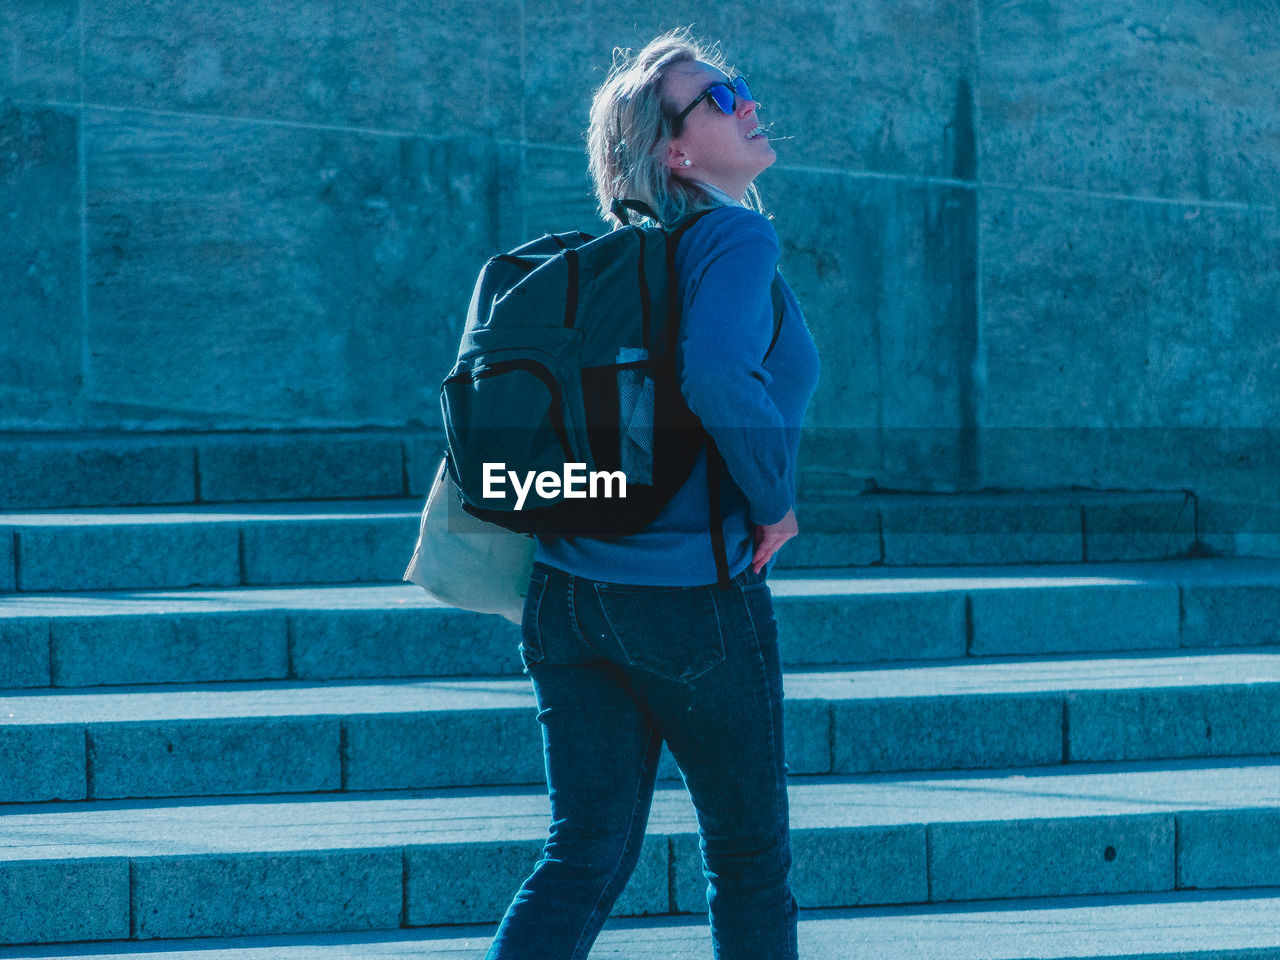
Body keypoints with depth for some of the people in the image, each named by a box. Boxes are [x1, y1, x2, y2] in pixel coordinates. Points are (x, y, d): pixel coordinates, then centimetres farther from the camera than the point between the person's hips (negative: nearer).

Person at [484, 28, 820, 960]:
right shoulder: (739, 238, -10)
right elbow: (715, 370, -29)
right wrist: (773, 500, -15)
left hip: (569, 592, 7)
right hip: (695, 595, -6)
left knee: (587, 855, 5)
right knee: (750, 857, 10)